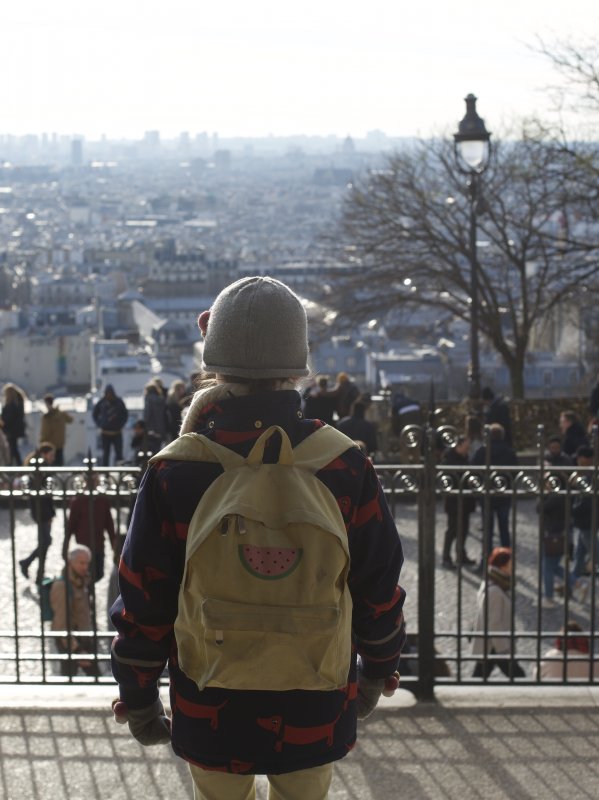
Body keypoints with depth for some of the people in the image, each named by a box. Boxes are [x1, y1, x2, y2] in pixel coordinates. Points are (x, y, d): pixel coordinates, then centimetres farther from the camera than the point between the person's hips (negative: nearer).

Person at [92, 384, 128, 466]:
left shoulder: (118, 402, -1)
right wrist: (100, 424, 4)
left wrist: (121, 425, 0)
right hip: (105, 433, 0)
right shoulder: (101, 402, 0)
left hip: (117, 433, 0)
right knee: (105, 454, 5)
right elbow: (94, 414, 13)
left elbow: (125, 414, 9)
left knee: (119, 454, -4)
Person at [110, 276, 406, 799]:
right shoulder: (345, 466, -11)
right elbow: (380, 591, -1)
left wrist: (138, 699, 7)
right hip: (316, 714, 1)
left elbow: (143, 605, -7)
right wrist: (377, 671, 16)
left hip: (211, 714, -1)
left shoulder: (174, 472, -14)